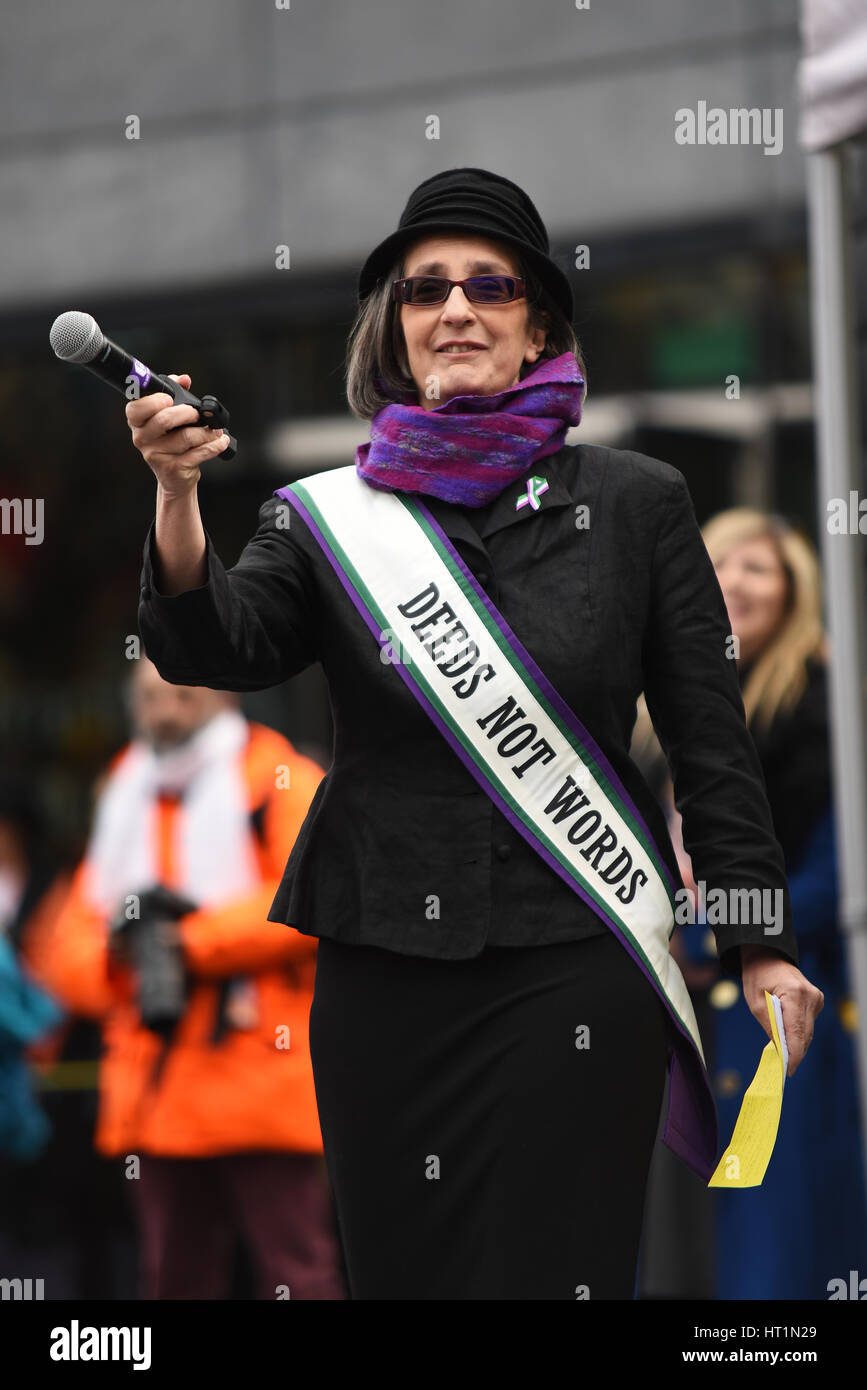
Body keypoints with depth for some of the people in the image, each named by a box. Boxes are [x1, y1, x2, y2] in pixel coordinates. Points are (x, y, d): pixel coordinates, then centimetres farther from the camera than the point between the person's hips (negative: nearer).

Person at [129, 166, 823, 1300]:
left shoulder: (636, 504, 4)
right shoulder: (328, 516, 6)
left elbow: (711, 740, 6)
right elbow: (216, 651, -11)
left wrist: (760, 943, 4)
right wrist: (176, 496, -29)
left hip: (576, 974, -2)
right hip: (385, 979, 2)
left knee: (554, 1269, -6)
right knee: (400, 1271, 8)